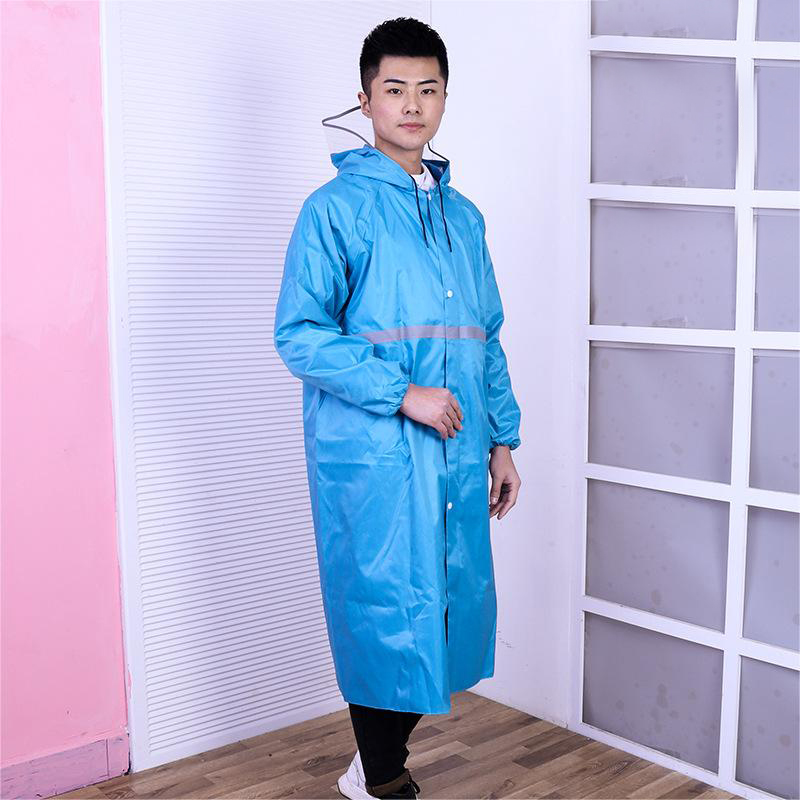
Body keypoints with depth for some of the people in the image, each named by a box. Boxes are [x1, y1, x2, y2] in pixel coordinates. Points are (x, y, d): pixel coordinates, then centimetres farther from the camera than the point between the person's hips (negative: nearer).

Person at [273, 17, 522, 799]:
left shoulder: (462, 215, 16)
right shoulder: (336, 206, -4)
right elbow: (299, 334, -12)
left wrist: (502, 439, 14)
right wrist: (401, 392, -18)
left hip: (455, 453, 7)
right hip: (371, 453, -6)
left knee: (451, 607, 12)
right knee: (385, 610, 2)